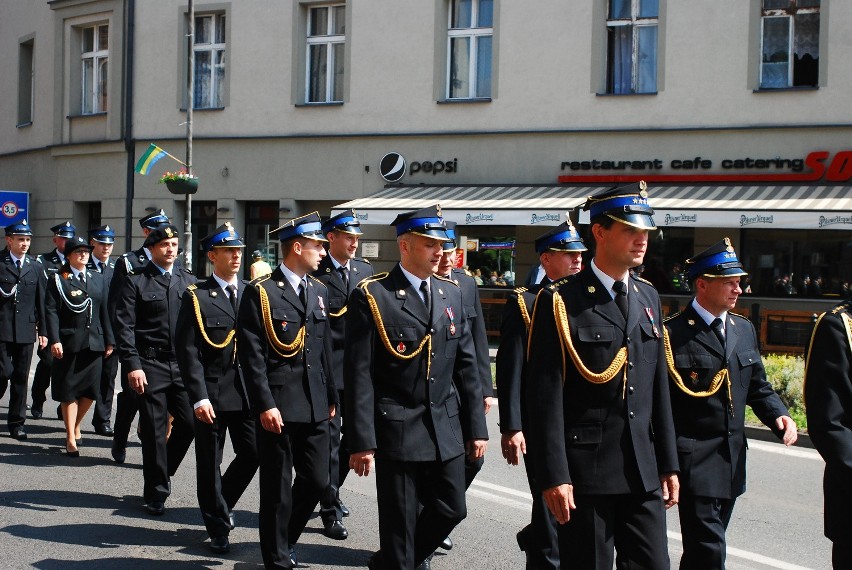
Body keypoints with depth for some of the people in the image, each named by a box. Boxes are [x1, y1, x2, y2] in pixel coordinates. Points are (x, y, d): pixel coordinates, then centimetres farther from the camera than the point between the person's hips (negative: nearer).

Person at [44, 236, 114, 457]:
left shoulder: (98, 279, 14)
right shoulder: (58, 280, 1)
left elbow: (104, 312, 14)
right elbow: (51, 312, -6)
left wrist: (109, 341, 9)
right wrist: (54, 340, -16)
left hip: (94, 343, 4)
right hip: (69, 344, -4)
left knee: (90, 391, 6)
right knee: (69, 392, 2)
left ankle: (76, 425, 31)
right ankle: (71, 438, 10)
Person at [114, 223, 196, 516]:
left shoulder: (188, 280, 11)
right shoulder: (135, 281, -1)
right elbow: (124, 327, -6)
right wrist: (132, 365, -13)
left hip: (184, 364, 4)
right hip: (151, 365, -3)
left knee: (190, 422, -2)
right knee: (154, 430, 2)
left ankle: (163, 470, 24)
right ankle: (156, 491, 15)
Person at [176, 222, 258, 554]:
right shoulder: (196, 297, -2)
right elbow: (187, 351, -7)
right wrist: (199, 396, -14)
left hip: (246, 392, 3)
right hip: (211, 394, -3)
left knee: (253, 453, 1)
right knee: (210, 464, 5)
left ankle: (220, 505, 28)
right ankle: (218, 526, 21)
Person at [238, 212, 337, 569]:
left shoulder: (319, 291, 12)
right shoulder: (260, 292, -8)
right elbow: (252, 355, -12)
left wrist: (331, 397, 14)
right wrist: (265, 405, -17)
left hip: (315, 405, 6)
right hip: (279, 405, -6)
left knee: (317, 480, 9)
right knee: (278, 486, 4)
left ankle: (285, 538, 31)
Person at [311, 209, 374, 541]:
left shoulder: (365, 270, 11)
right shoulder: (315, 273, -7)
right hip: (328, 366, -6)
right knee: (329, 437, -1)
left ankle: (331, 491, 35)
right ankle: (330, 510, 6)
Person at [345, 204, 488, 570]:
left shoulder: (451, 294, 9)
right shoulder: (372, 297, -8)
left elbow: (466, 366, 11)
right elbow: (359, 374, -11)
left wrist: (477, 428, 8)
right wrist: (361, 442, -15)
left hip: (446, 429, 6)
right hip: (396, 430, -5)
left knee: (452, 510, 12)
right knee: (399, 524, 3)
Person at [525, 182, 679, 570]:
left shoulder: (648, 298, 11)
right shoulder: (561, 302, -8)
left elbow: (658, 386, 13)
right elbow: (545, 395, -12)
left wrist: (668, 463, 11)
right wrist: (554, 476, -17)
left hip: (643, 470, 6)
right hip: (586, 470, -6)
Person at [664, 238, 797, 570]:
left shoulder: (744, 330, 13)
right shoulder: (673, 334, -12)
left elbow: (758, 387, 19)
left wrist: (779, 415, -2)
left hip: (732, 463, 7)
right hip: (694, 463, -7)